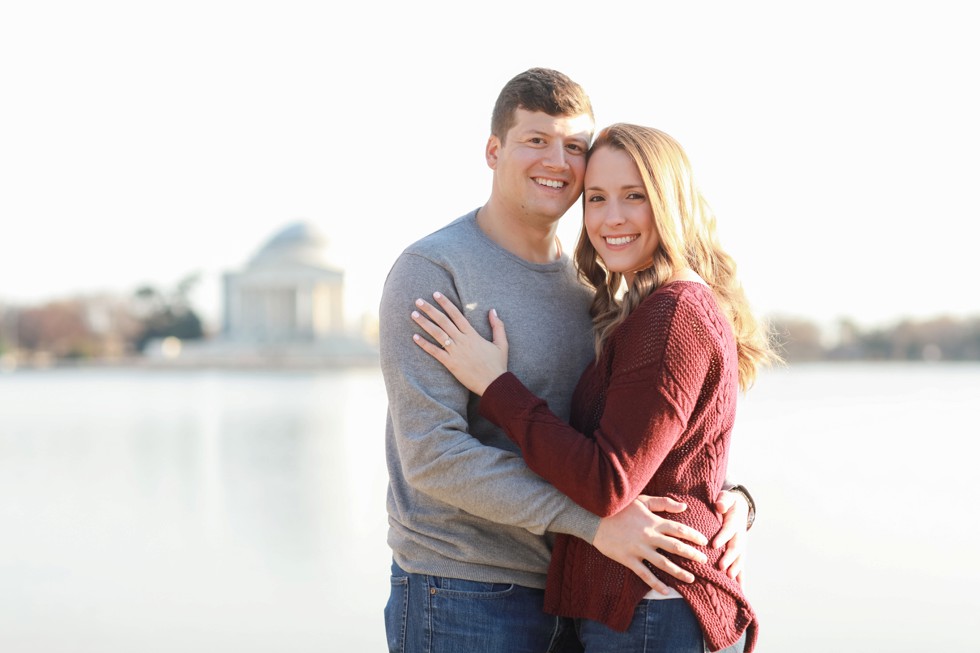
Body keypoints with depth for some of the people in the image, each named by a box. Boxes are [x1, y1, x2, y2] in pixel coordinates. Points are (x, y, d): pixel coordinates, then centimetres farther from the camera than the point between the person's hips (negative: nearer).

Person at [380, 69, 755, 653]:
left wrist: (728, 496, -5)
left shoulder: (587, 285, 10)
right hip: (461, 598, -6)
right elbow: (432, 453, -20)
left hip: (566, 594, 6)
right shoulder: (430, 271, -10)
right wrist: (592, 520, -25)